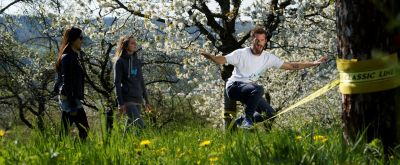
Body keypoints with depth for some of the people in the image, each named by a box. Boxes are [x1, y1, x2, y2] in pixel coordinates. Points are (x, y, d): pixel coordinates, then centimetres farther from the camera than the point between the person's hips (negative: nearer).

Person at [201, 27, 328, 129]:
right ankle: (247, 119, -21)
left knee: (271, 114, -3)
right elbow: (222, 60, -18)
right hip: (234, 87, -6)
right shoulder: (241, 54, -10)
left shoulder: (268, 58, 3)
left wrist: (313, 63, 1)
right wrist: (209, 56, -41)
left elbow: (290, 66, 6)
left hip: (249, 90, 6)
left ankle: (240, 122, 11)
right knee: (258, 89, -35)